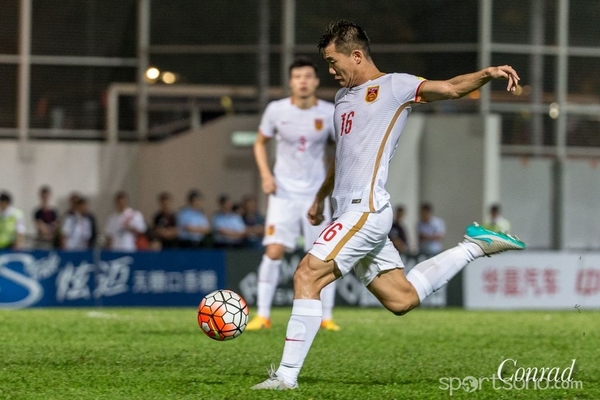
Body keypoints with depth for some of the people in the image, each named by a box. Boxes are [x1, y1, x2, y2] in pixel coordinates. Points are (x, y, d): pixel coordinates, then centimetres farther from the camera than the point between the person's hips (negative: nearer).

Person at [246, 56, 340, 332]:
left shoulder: (330, 113, -6)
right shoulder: (276, 110, -6)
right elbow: (260, 143, 8)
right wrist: (266, 175, -5)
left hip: (315, 194, 1)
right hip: (283, 193, -1)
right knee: (274, 251, -11)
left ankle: (326, 317, 8)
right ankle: (263, 315, -3)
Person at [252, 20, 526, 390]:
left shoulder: (393, 86, -3)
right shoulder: (344, 96, 21)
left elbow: (450, 88, -15)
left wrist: (486, 74, -33)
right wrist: (321, 197, 43)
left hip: (366, 210, -9)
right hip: (351, 212, 9)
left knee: (307, 275, -16)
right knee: (402, 299, 10)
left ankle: (287, 374, -15)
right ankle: (474, 248, 23)